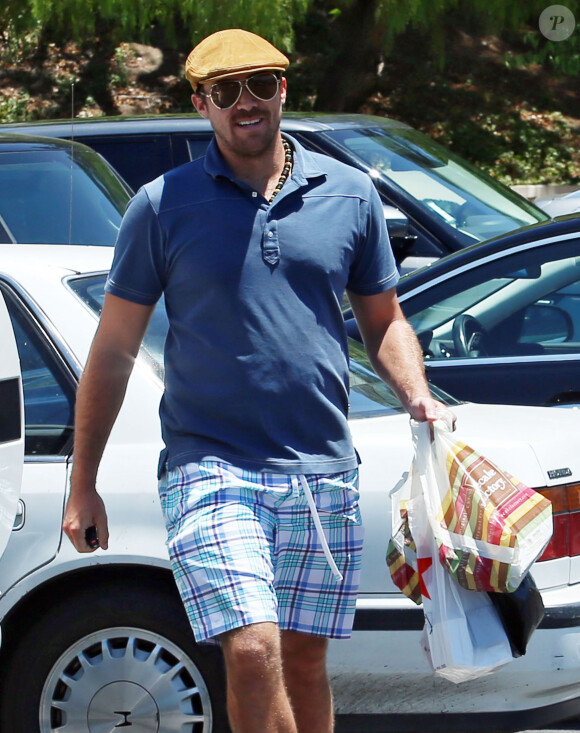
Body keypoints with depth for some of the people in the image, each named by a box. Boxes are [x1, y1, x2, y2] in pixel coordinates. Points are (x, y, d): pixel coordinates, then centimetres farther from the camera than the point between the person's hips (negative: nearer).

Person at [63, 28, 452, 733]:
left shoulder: (350, 194, 8)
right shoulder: (161, 206, 1)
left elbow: (383, 320, 19)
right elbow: (112, 351, 5)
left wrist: (417, 396, -1)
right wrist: (82, 486, 4)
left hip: (323, 474, 3)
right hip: (211, 466, -3)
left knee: (303, 659, 10)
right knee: (252, 653, -17)